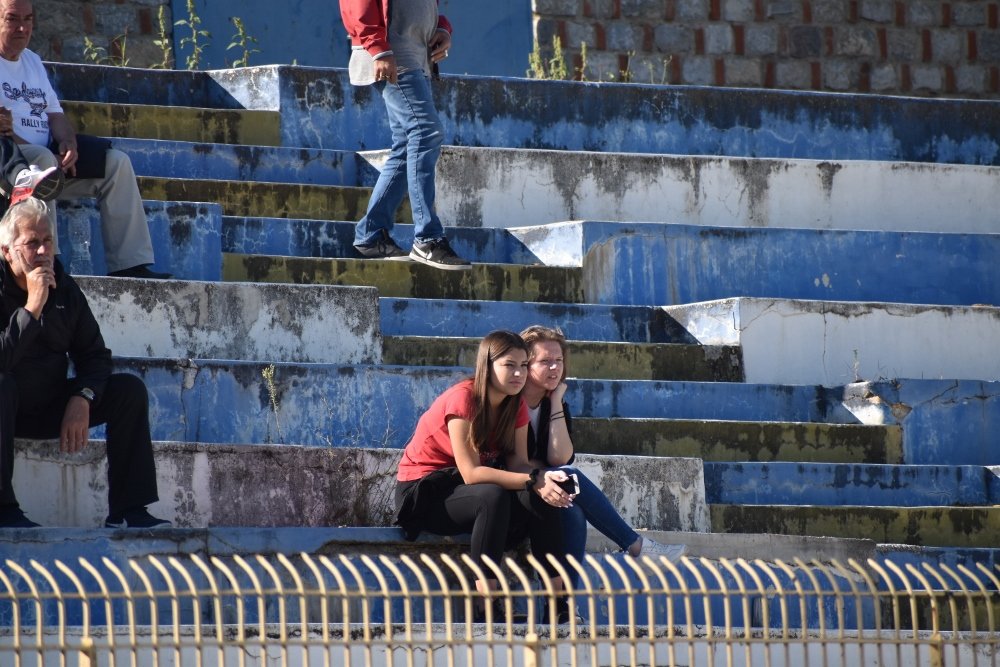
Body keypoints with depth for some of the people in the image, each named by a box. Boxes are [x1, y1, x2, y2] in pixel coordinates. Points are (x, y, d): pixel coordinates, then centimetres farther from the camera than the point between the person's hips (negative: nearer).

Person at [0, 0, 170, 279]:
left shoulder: (32, 61, 22)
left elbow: (54, 113, 16)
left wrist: (68, 142, -4)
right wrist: (27, 148, -22)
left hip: (46, 157, 8)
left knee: (116, 162, -4)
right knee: (42, 159, -40)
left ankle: (129, 264, -12)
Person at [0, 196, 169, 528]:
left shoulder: (65, 289, 2)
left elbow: (95, 354, 5)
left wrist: (82, 399, -14)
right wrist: (32, 308, -32)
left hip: (50, 410, 6)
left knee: (130, 389, -7)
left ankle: (128, 511, -12)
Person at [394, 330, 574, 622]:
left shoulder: (516, 406, -1)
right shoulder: (462, 399, -23)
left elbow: (518, 463, -9)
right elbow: (471, 473, -28)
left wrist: (542, 483, -32)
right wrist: (534, 480, -35)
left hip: (461, 490, 7)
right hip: (422, 493, -7)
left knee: (545, 498, -19)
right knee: (493, 495, -36)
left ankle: (559, 606, -20)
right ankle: (487, 607, -37)